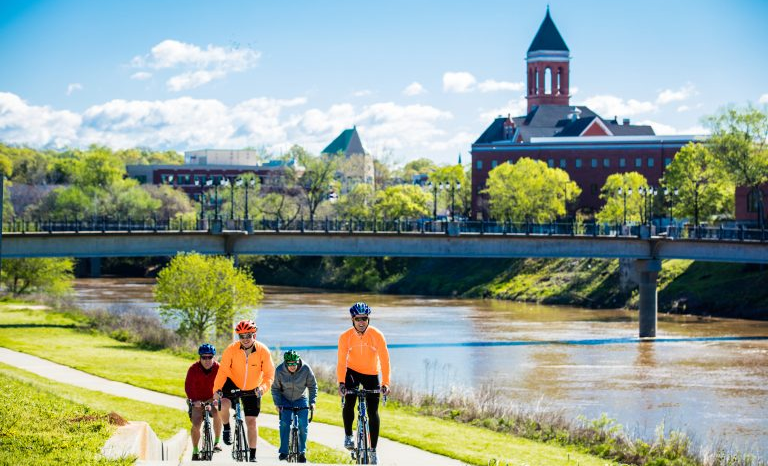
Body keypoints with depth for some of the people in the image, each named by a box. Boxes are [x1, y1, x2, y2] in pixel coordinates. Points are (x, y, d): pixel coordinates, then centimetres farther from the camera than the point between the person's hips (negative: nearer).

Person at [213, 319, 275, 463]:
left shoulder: (263, 351, -19)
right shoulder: (231, 350, -20)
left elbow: (269, 374, -17)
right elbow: (223, 371, -21)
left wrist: (263, 387, -36)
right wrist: (217, 388, -36)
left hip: (253, 390, 1)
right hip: (233, 383, -1)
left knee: (251, 421, 0)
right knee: (223, 404, -30)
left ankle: (252, 456, 14)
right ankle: (227, 429, 1)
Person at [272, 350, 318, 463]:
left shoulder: (305, 369, -20)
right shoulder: (279, 371, -19)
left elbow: (312, 385, -7)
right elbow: (275, 388, -7)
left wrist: (312, 401, -14)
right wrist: (277, 403, -16)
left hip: (301, 399, 0)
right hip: (285, 400, 0)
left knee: (303, 424, -11)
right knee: (284, 423, -15)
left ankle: (302, 451, 2)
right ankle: (284, 451, -3)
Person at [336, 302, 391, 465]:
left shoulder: (377, 335, -21)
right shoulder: (345, 337, -19)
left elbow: (384, 360, -22)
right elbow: (341, 362, -21)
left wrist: (385, 383, -29)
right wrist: (341, 383, -34)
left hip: (371, 374, 0)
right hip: (352, 372, 0)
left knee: (373, 412, -2)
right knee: (349, 402, -21)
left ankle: (373, 450, 7)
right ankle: (348, 436, 2)